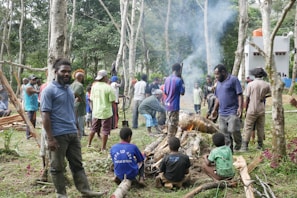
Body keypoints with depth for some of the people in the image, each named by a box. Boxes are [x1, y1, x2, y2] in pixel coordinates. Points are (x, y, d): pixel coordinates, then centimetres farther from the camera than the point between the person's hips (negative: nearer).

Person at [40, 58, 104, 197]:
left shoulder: (68, 89, 13)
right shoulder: (49, 90, -11)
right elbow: (45, 115, -16)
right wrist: (50, 138, -19)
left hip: (73, 133, 8)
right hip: (58, 135, -8)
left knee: (77, 164, 11)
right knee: (58, 167, 6)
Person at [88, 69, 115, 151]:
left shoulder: (94, 86, 2)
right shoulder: (108, 87, -15)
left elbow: (91, 99, 8)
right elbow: (112, 101, -15)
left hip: (96, 112, 6)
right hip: (106, 112, -5)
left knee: (94, 129, 20)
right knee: (105, 131, 4)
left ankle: (89, 144, 30)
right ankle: (103, 148, 7)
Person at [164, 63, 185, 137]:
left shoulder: (167, 79, 8)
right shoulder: (179, 80, -14)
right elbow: (182, 92, -8)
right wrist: (182, 82, -2)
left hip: (167, 104, 8)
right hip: (174, 106, -7)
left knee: (169, 122, 17)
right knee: (173, 124, -1)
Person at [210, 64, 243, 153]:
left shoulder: (233, 80, -6)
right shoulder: (218, 83, 16)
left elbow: (239, 95, -10)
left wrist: (240, 107, -18)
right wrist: (215, 110, 21)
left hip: (233, 112, -7)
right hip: (221, 113, 7)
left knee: (233, 130, -9)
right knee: (224, 133, 6)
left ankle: (238, 143, 19)